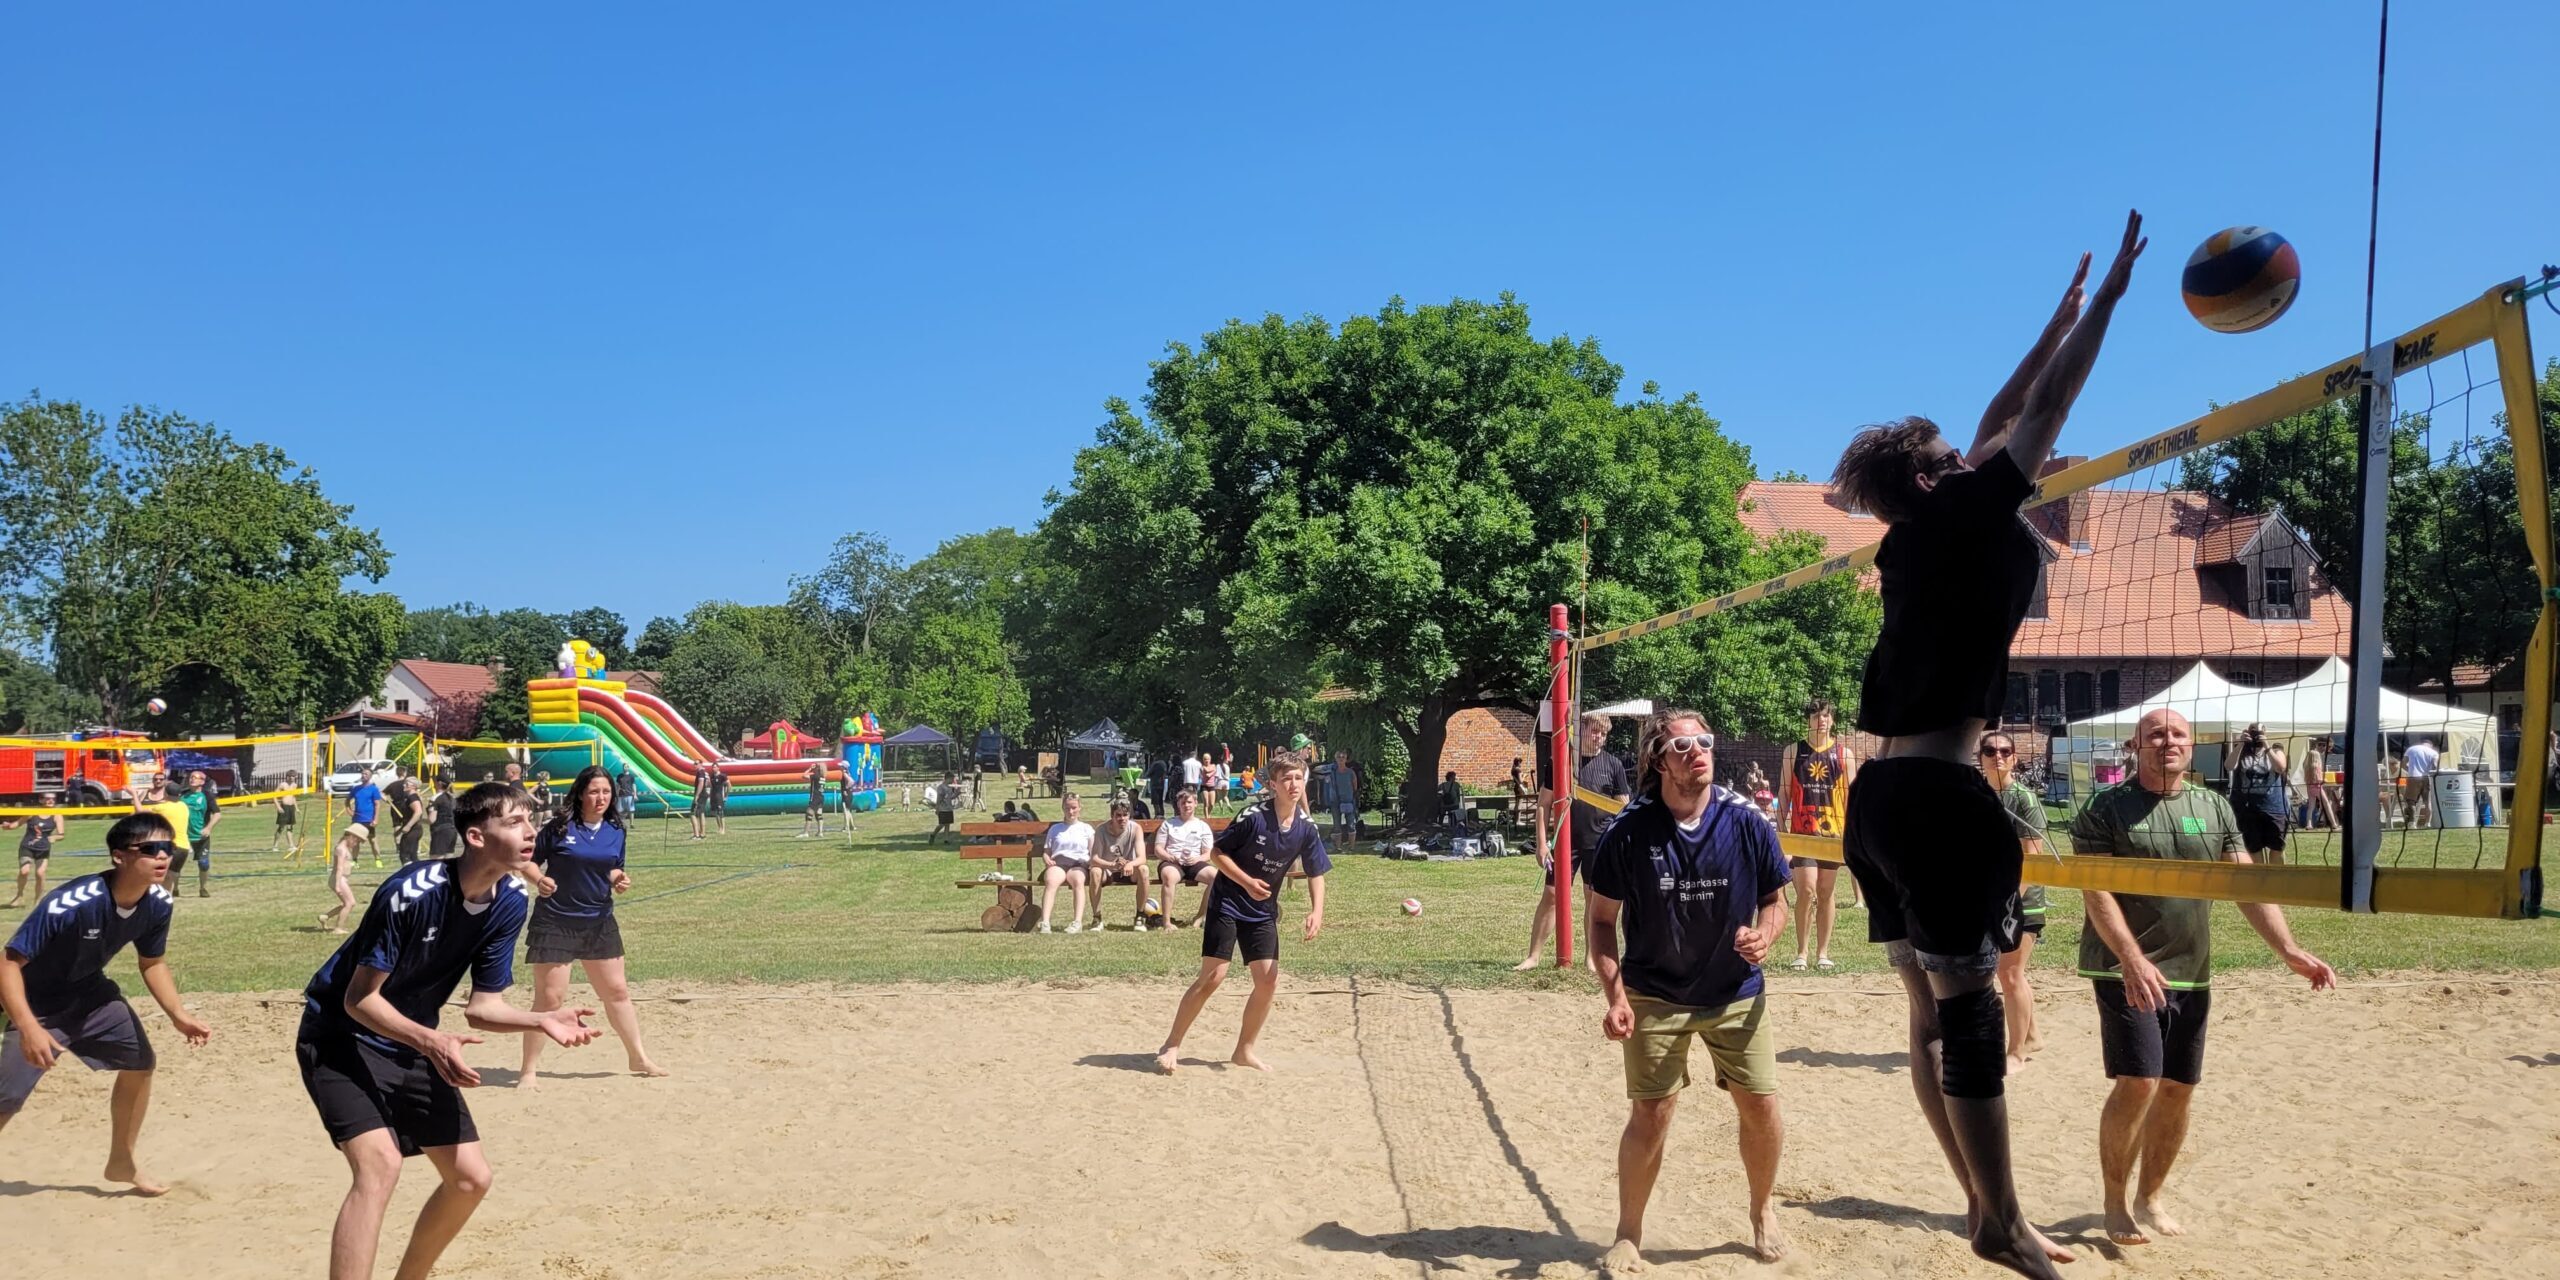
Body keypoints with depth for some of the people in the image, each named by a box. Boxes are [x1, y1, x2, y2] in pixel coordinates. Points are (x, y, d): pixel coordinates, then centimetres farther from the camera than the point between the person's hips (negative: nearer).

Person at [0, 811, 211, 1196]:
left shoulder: (158, 903, -15)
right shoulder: (71, 903, -36)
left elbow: (153, 963, 3)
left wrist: (179, 1015, -9)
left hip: (91, 994, 7)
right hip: (38, 1006, -6)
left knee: (140, 1062, 10)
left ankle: (122, 1162, 29)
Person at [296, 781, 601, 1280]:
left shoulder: (510, 902, -9)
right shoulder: (410, 892, -29)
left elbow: (483, 1006, -4)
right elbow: (360, 999, -24)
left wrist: (542, 1021, -23)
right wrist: (430, 1040, -39)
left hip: (410, 1040, 7)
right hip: (341, 1035, -7)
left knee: (470, 1177, 5)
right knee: (380, 1164, -28)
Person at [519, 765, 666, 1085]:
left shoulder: (617, 832, 4)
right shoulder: (559, 827, -10)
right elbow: (529, 862, -3)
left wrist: (621, 880, -5)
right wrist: (538, 880, -23)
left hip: (600, 923, 5)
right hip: (555, 923, -5)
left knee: (617, 991, 13)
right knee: (549, 997, -5)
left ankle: (639, 1059, 26)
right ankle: (529, 1070, 8)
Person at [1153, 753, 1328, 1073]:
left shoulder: (1306, 828, -6)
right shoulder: (1253, 817, -20)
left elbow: (1316, 874, 3)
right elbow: (1217, 852, -12)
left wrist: (1316, 912, -12)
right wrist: (1247, 882, -22)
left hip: (1263, 912, 5)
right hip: (1227, 904, -5)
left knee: (1269, 980, -2)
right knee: (1212, 977, -11)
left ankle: (1245, 1050, 16)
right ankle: (1171, 1047, 0)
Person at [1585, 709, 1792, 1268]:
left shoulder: (1747, 822, -10)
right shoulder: (1628, 832, -14)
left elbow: (1775, 900, 4)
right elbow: (1602, 920, -4)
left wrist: (1765, 935, -18)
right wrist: (1615, 997, -13)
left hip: (1737, 993, 2)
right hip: (1655, 997, -2)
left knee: (1762, 1110, 3)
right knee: (1649, 1116, -3)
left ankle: (1762, 1212, 32)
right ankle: (1629, 1235, 17)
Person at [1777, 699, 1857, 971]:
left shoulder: (1844, 753, 6)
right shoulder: (1793, 752, 5)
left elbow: (1851, 796, 7)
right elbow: (1783, 794, 6)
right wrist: (1781, 831, -1)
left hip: (1833, 833, 1)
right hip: (1802, 833, -1)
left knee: (1826, 893, 6)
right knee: (1806, 891, -9)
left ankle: (1822, 953, 13)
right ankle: (1801, 952, 2)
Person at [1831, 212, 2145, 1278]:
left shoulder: (1918, 540, 16)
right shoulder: (1954, 521, -4)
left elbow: (2000, 423, 25)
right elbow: (2041, 416, -1)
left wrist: (2061, 320, 31)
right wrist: (2109, 299, 7)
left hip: (1883, 793, 9)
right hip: (1934, 796, -9)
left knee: (1933, 1011, 11)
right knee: (1968, 1010, -4)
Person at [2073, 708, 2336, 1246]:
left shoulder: (2215, 809, 9)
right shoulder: (2106, 808, -6)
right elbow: (2095, 891, -13)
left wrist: (2289, 951, -5)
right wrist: (2134, 960, -25)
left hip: (2191, 973, 5)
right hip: (2126, 971, -5)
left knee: (2178, 1089, 9)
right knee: (2137, 1083, -14)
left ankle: (2148, 1198, 26)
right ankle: (2115, 1204, 3)